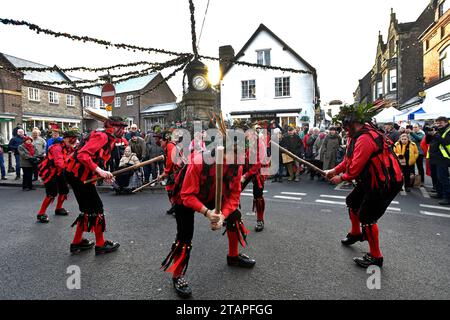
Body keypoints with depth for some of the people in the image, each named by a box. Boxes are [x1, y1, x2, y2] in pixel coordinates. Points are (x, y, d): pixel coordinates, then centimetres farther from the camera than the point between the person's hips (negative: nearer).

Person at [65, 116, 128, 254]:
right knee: (97, 207, -1)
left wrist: (103, 174, 4)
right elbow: (82, 155, -27)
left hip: (81, 176, 10)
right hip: (77, 175, -10)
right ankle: (100, 244, 12)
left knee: (87, 209, 17)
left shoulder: (109, 140, 14)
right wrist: (99, 171, -30)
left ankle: (77, 242, 29)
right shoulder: (102, 136, -17)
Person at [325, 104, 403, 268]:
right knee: (352, 201, 23)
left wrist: (341, 177, -10)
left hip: (386, 183, -11)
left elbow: (356, 167, -27)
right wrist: (334, 170, 4)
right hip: (371, 179, 11)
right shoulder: (356, 136, 5)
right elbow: (349, 159, 12)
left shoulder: (365, 138, -28)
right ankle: (356, 234, 47)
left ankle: (375, 257, 12)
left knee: (366, 217, -6)